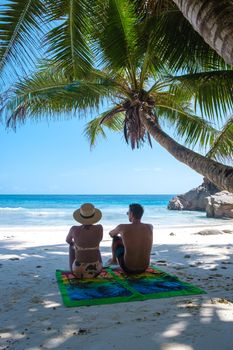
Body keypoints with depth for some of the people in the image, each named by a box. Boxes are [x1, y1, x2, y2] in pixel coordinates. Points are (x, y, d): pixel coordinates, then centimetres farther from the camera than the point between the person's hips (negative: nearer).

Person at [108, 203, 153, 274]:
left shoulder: (122, 227, -15)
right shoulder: (149, 227, -7)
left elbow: (111, 234, 9)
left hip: (127, 269, -3)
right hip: (144, 268, 3)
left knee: (115, 239, 19)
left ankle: (114, 259, 42)